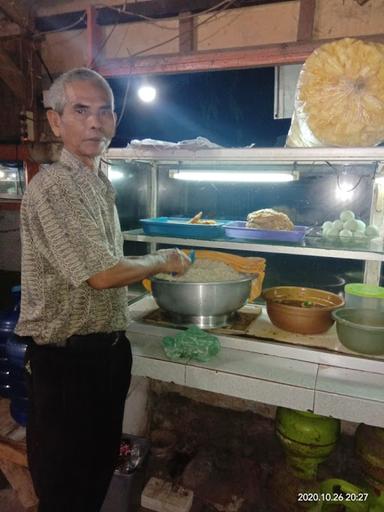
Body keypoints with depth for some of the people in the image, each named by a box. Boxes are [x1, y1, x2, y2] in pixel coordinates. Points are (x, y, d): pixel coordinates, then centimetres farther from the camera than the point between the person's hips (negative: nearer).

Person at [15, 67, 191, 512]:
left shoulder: (100, 184, 10)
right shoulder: (53, 186, -20)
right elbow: (102, 274, -25)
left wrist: (154, 268, 9)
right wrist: (161, 262, -10)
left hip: (108, 346, 8)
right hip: (66, 358, -8)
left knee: (100, 467, 25)